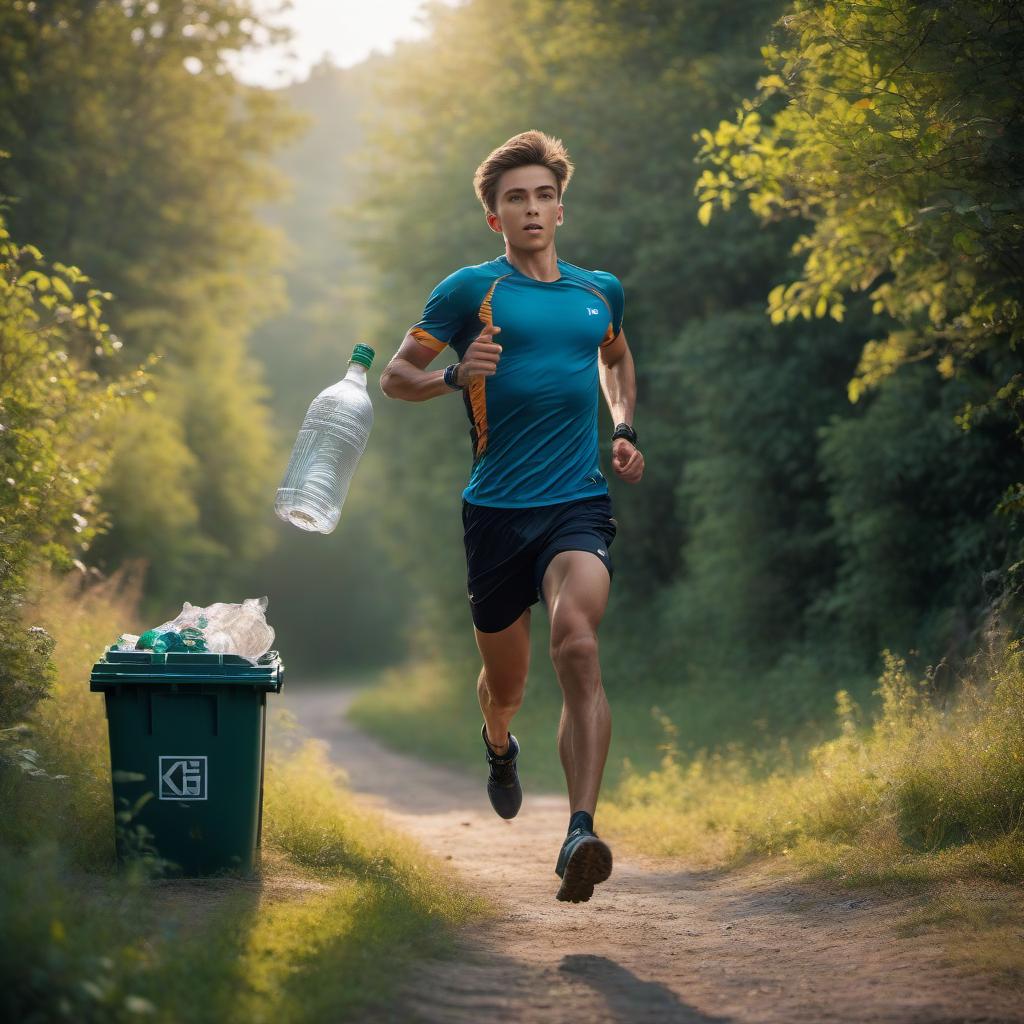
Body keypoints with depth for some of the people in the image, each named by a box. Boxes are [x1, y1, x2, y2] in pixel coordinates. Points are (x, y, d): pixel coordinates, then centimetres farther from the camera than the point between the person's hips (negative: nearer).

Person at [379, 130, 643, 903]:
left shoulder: (601, 292, 14)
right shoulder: (472, 289, 2)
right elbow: (395, 376, 6)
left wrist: (625, 431, 20)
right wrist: (455, 376, -14)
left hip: (580, 503, 1)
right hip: (497, 511, -1)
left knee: (578, 645, -25)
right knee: (505, 678, 12)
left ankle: (581, 833, -32)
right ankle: (499, 747, 51)